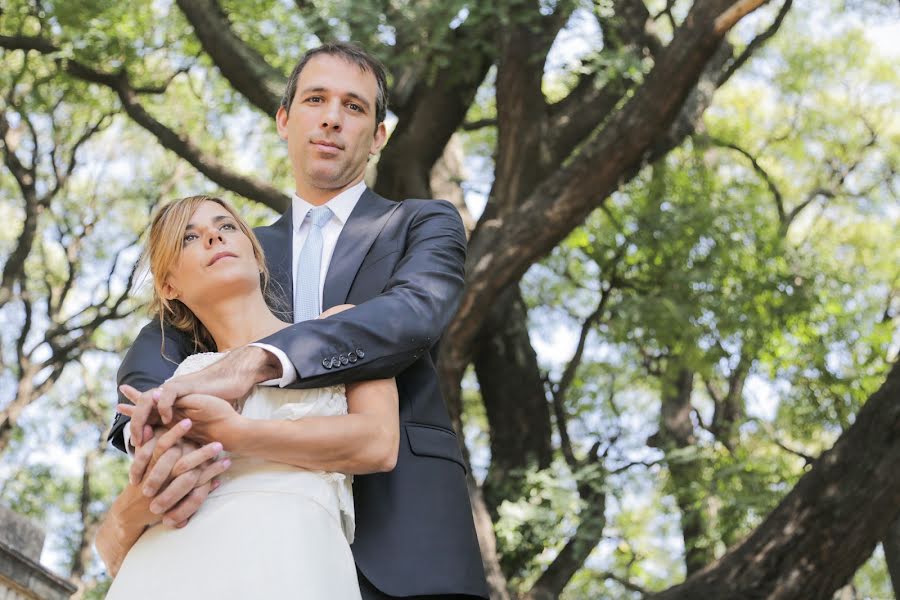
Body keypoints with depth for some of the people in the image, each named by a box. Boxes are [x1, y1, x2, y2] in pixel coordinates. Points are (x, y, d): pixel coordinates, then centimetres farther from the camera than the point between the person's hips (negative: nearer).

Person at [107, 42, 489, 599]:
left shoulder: (426, 224, 12)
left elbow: (414, 313, -10)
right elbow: (157, 346, 6)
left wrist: (253, 363, -25)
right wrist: (160, 432, -20)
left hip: (400, 530, -2)